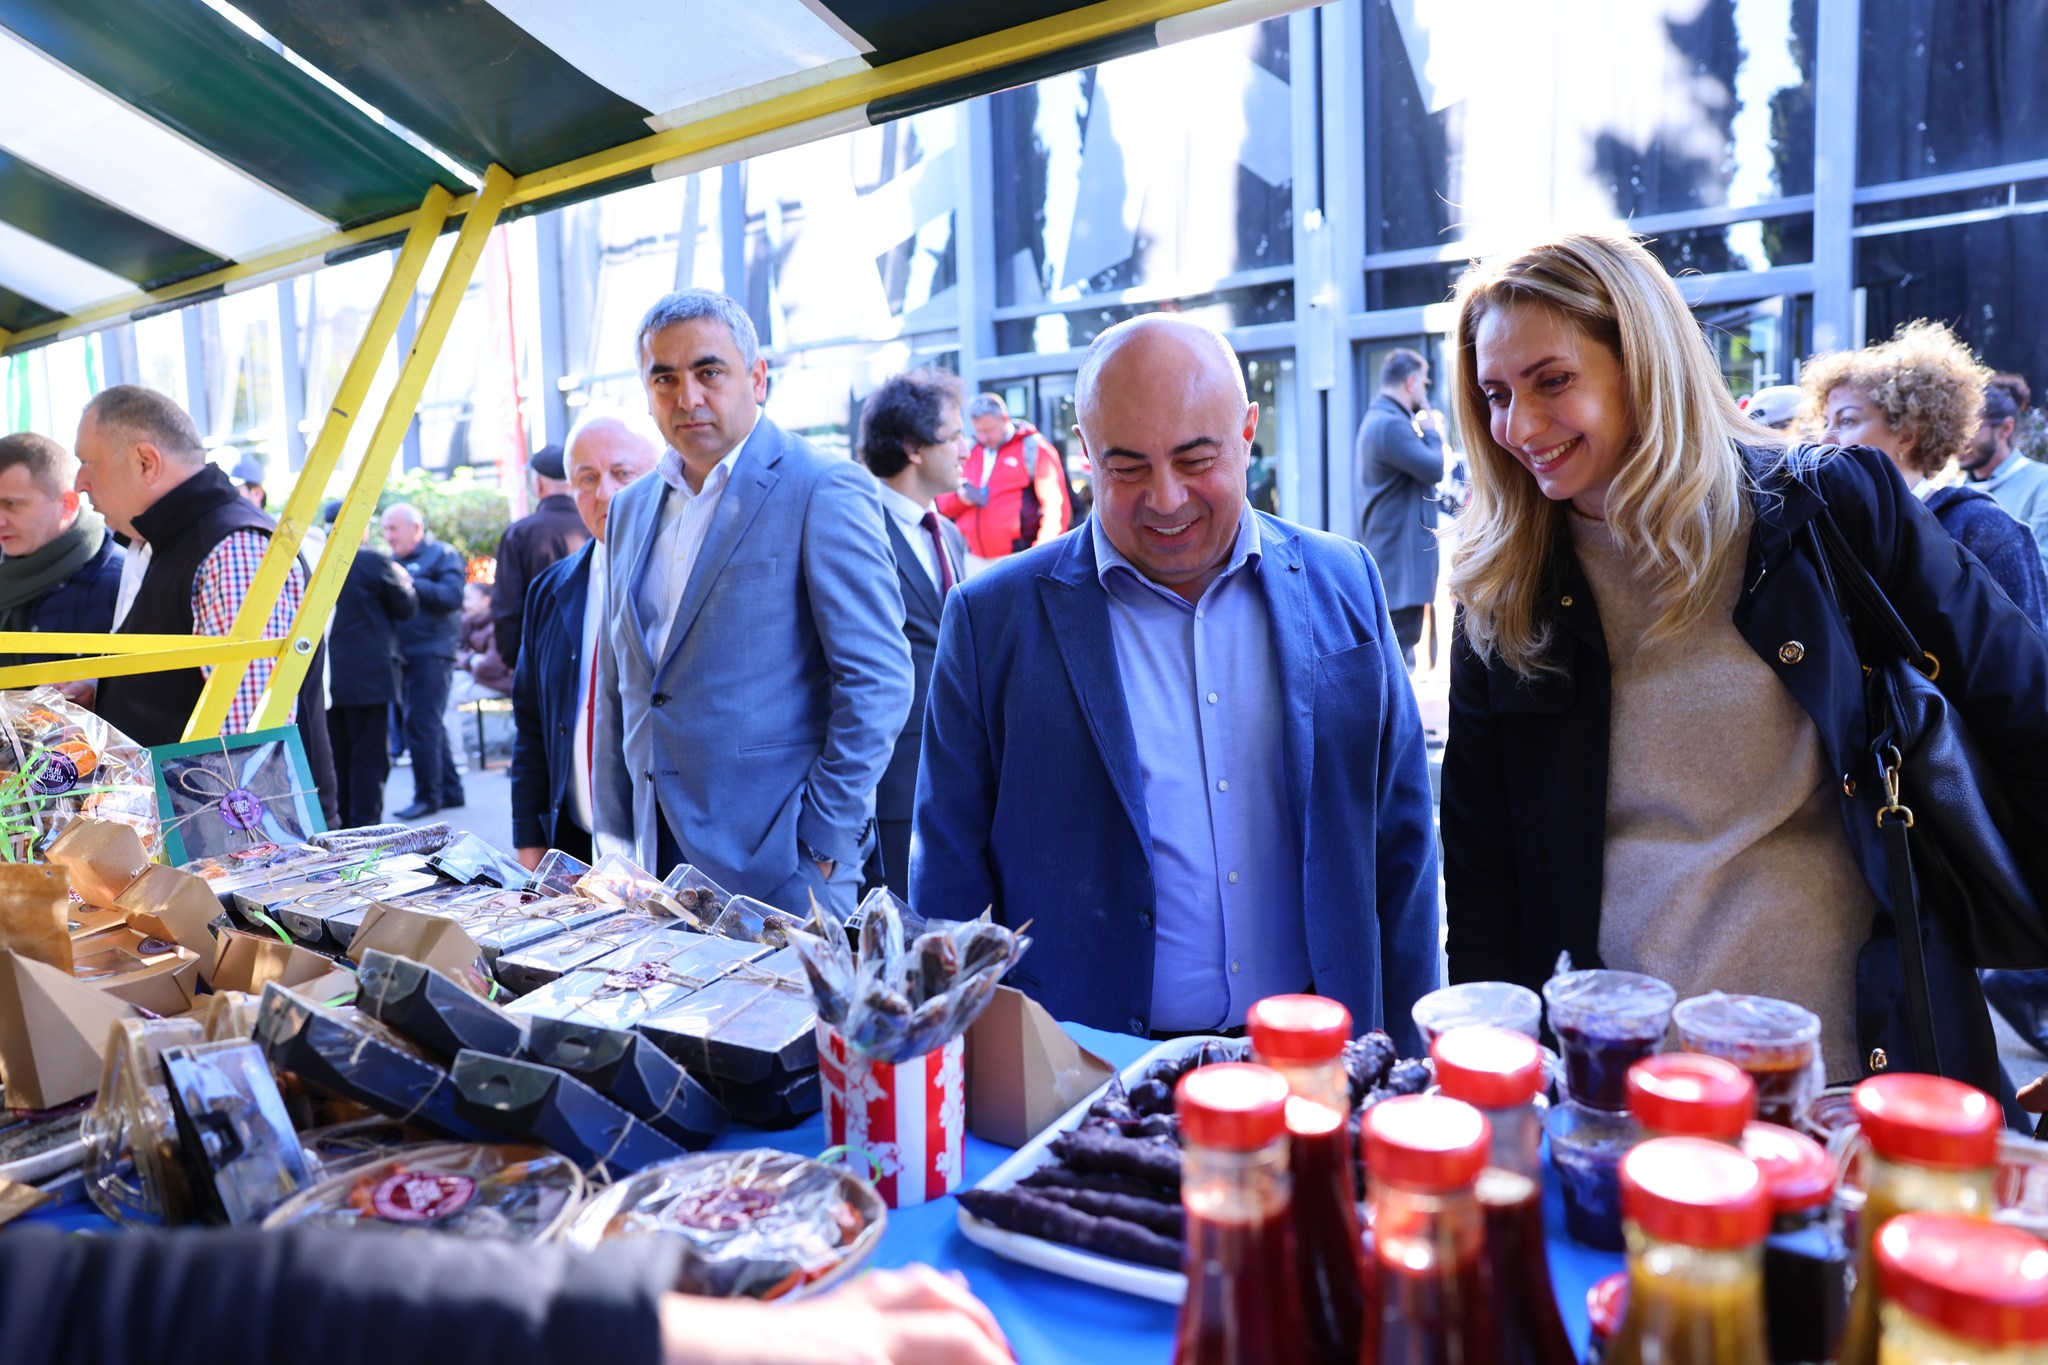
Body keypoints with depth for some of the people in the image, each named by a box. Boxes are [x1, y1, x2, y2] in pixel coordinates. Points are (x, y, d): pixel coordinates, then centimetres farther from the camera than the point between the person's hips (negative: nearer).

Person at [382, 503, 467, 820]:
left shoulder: (443, 555, -1)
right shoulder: (393, 561, 18)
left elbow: (452, 596, -15)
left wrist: (411, 583, -19)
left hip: (431, 653, -7)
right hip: (403, 655, 7)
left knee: (420, 724, -9)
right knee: (431, 725, 11)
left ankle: (428, 795, -1)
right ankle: (450, 789, 19)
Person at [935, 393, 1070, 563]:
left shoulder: (1032, 449, 1)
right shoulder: (969, 452, 15)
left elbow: (1054, 506, -6)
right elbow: (944, 503, 19)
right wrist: (959, 497, -4)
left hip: (1019, 560, -5)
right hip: (975, 561, 5)